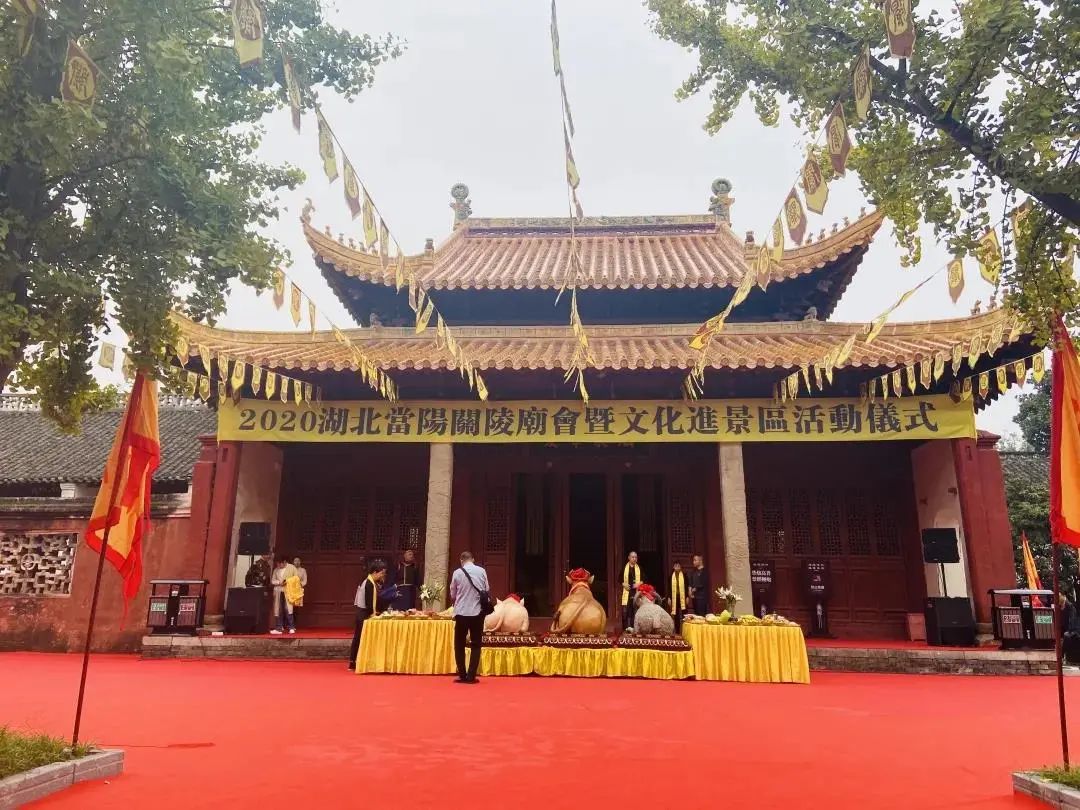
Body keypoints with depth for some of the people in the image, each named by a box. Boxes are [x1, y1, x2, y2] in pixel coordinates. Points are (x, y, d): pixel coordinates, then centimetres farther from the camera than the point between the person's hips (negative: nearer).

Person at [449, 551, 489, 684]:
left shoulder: (457, 573, -4)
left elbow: (452, 595, 3)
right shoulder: (481, 571, -1)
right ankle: (471, 676, 3)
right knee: (476, 645, 9)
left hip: (462, 612, -1)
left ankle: (462, 675, 10)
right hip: (477, 612, 1)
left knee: (459, 645, 12)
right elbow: (487, 590, 4)